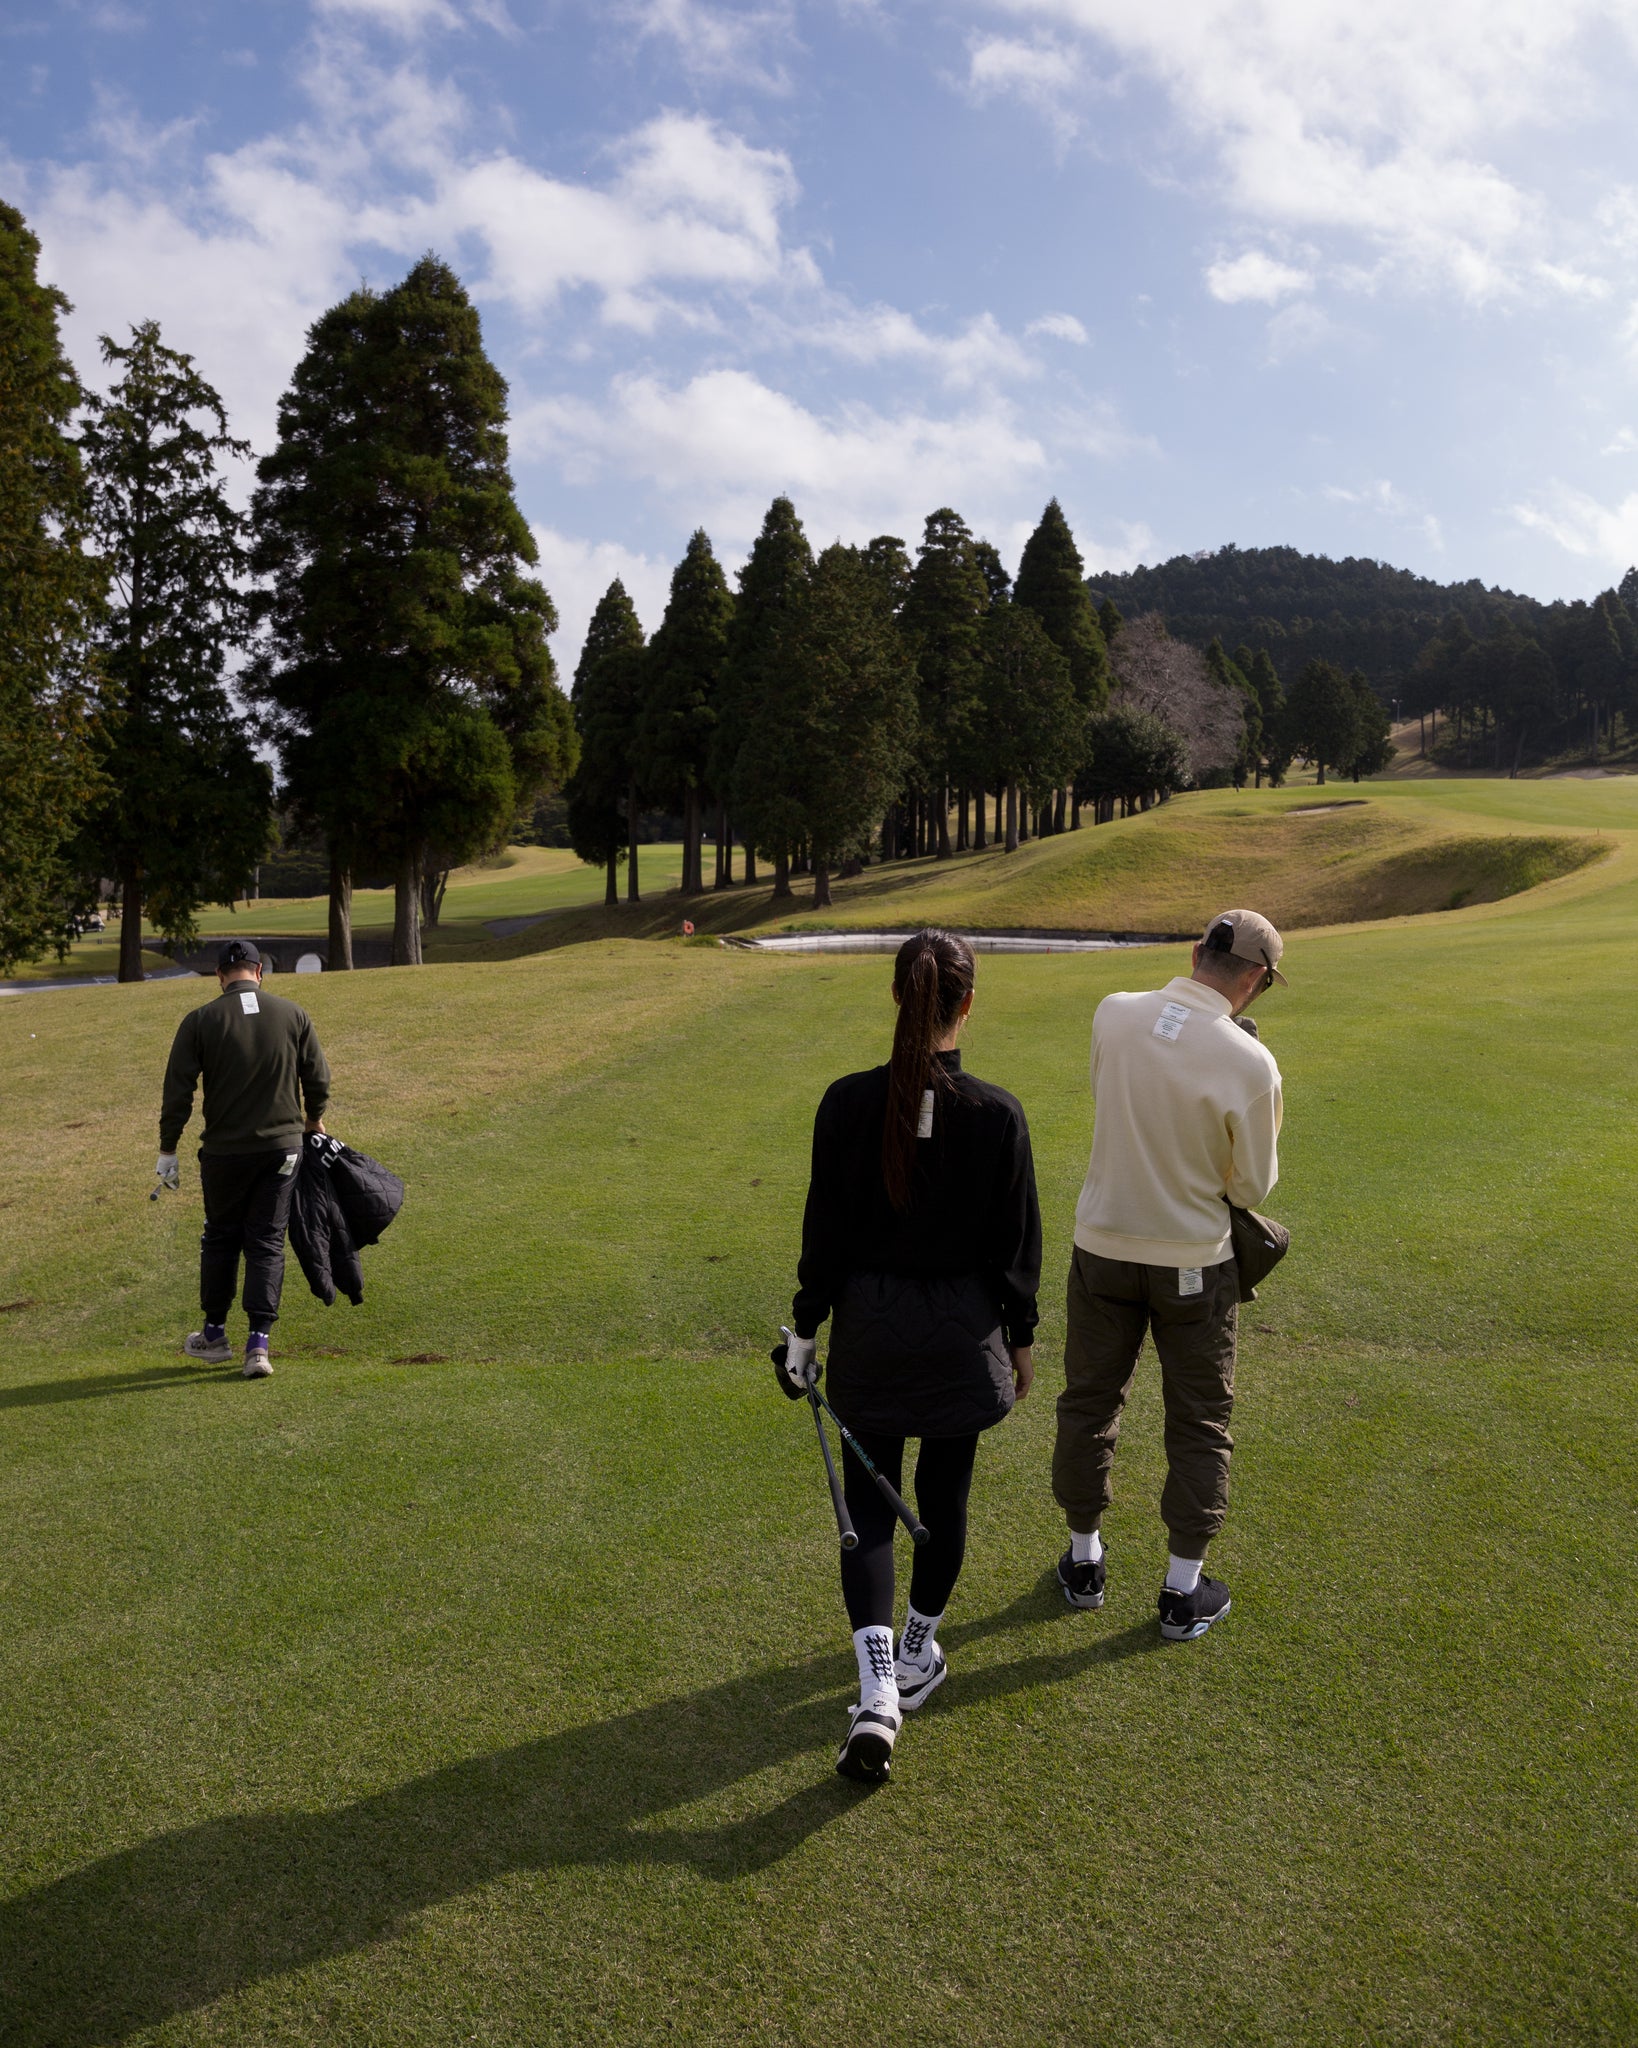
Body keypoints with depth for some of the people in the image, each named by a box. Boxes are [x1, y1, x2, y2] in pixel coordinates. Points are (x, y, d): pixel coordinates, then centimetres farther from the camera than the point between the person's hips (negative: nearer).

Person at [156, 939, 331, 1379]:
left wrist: (168, 1150, 3)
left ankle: (214, 1335, 28)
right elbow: (318, 1078, 5)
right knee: (267, 1242, 5)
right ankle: (259, 1343, -1)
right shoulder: (292, 1016, -1)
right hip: (282, 1146, 1)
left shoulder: (200, 1021, -4)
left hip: (224, 1150, 0)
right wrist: (313, 1119, 24)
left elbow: (177, 1091, -5)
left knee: (220, 1238, 16)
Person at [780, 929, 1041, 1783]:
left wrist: (807, 1327, 7)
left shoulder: (847, 1102, -11)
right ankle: (918, 1653, 36)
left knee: (868, 1503, 10)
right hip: (962, 1332, 0)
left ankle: (878, 1688, -2)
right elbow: (1017, 1241, -4)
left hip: (869, 1327, 1)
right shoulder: (997, 1114, -13)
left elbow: (823, 1229, -5)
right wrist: (1021, 1336, 10)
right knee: (943, 1495, 18)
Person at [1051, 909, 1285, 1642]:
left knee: (1088, 1403, 18)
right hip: (1194, 1263, -3)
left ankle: (1084, 1559, 33)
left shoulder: (1114, 1014, -11)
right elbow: (1253, 1187, -9)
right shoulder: (1249, 1063, -21)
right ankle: (1184, 1589, 23)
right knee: (1199, 1423, 14)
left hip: (1103, 1247, 3)